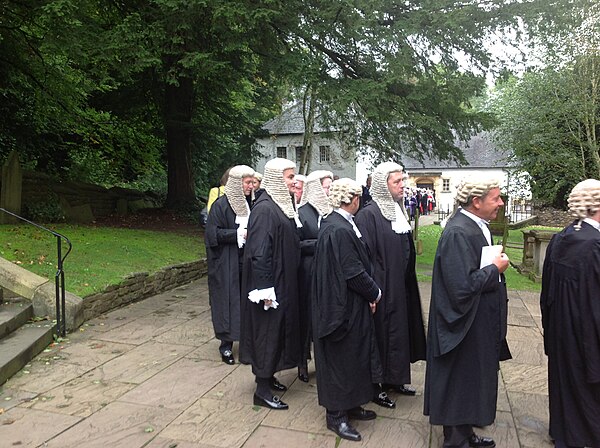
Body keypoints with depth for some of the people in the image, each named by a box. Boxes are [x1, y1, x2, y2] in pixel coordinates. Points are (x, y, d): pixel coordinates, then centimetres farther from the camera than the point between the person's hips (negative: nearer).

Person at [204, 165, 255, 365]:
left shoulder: (247, 203, 9)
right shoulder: (221, 205, -10)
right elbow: (213, 233, -15)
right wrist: (239, 234, -19)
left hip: (246, 261, 6)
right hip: (227, 264, -6)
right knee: (228, 301, 1)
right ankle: (226, 345, 13)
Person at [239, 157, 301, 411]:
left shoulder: (282, 204, 9)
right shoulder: (264, 209, -19)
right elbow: (259, 252, -22)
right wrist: (265, 288, -22)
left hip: (284, 281, 9)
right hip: (271, 283, -9)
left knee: (278, 329, 17)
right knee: (267, 330, 1)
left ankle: (267, 375, 33)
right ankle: (262, 390, 14)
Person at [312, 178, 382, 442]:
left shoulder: (331, 223, 7)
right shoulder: (340, 230, -24)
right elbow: (354, 272, -23)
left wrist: (370, 292, 7)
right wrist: (375, 293, -8)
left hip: (337, 300, 10)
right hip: (345, 305, -10)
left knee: (350, 356, 20)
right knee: (342, 358, 4)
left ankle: (349, 404, 34)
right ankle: (336, 415, 19)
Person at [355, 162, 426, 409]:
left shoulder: (398, 210, 9)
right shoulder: (369, 214, -17)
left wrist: (407, 283, 18)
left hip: (401, 286, 8)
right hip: (382, 287, -8)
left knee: (399, 331, 16)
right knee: (381, 333, 2)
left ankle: (393, 380, 32)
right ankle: (374, 387, 18)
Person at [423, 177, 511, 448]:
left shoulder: (477, 226, 6)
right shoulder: (458, 233, -25)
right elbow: (462, 287, -30)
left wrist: (496, 264, 3)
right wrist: (495, 268, -18)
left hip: (480, 326, 10)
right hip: (466, 329, -10)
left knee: (474, 383, 22)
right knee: (462, 384, 7)